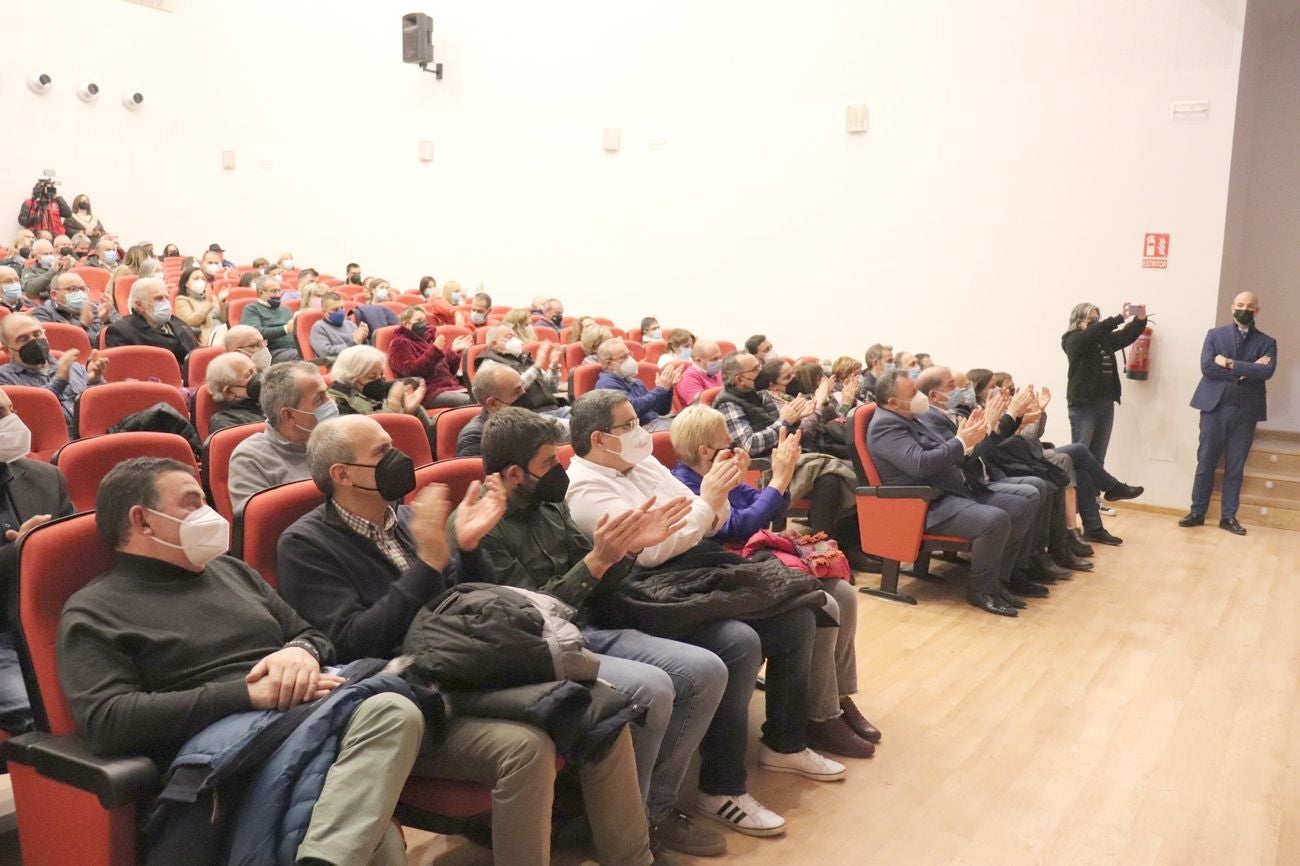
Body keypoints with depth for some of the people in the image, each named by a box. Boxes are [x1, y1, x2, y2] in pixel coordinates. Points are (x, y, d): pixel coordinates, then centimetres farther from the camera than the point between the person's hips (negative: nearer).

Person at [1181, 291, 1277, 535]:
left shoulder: (1266, 342, 8)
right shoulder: (1215, 334, 7)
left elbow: (1267, 371, -11)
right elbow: (1207, 367, -8)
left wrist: (1230, 364, -14)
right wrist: (1246, 370, -12)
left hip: (1246, 411, 1)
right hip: (1215, 407, -1)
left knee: (1235, 467, 5)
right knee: (1205, 462, 3)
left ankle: (1228, 516, 13)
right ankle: (1197, 512, 10)